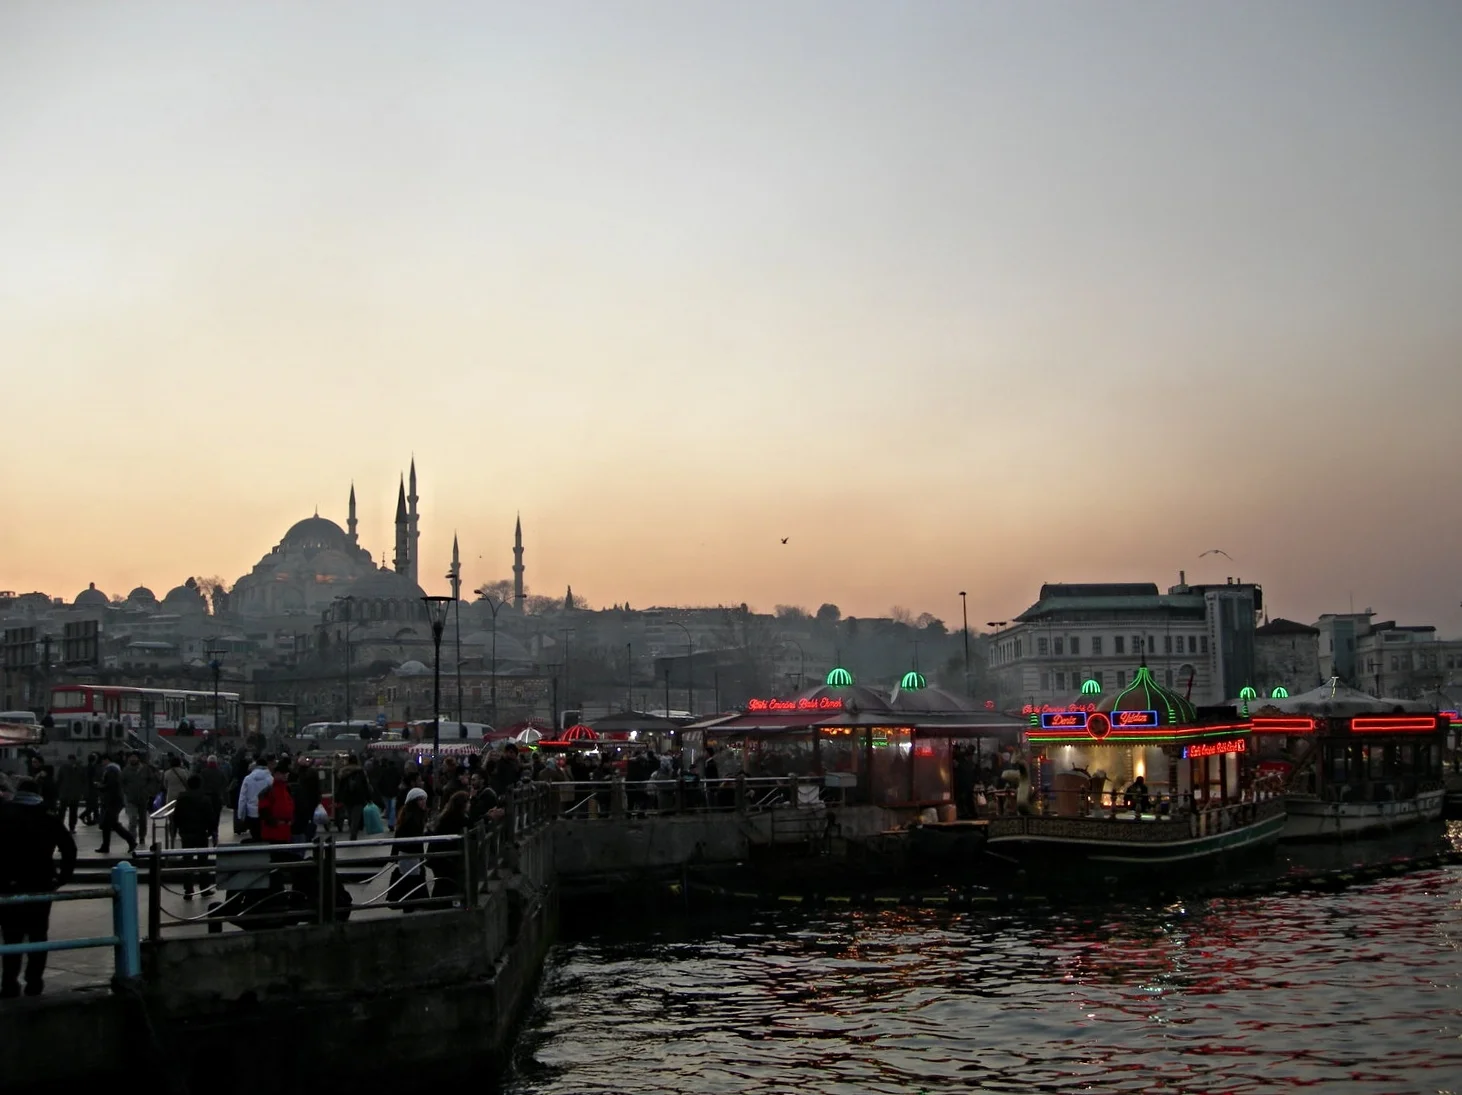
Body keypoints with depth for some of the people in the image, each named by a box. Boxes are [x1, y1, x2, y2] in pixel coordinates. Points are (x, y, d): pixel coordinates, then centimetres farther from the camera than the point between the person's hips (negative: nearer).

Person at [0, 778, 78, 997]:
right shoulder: (48, 819, 3)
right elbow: (69, 848, -2)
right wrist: (62, 878, 4)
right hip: (40, 886, 1)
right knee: (37, 936, 11)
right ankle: (34, 983, 10)